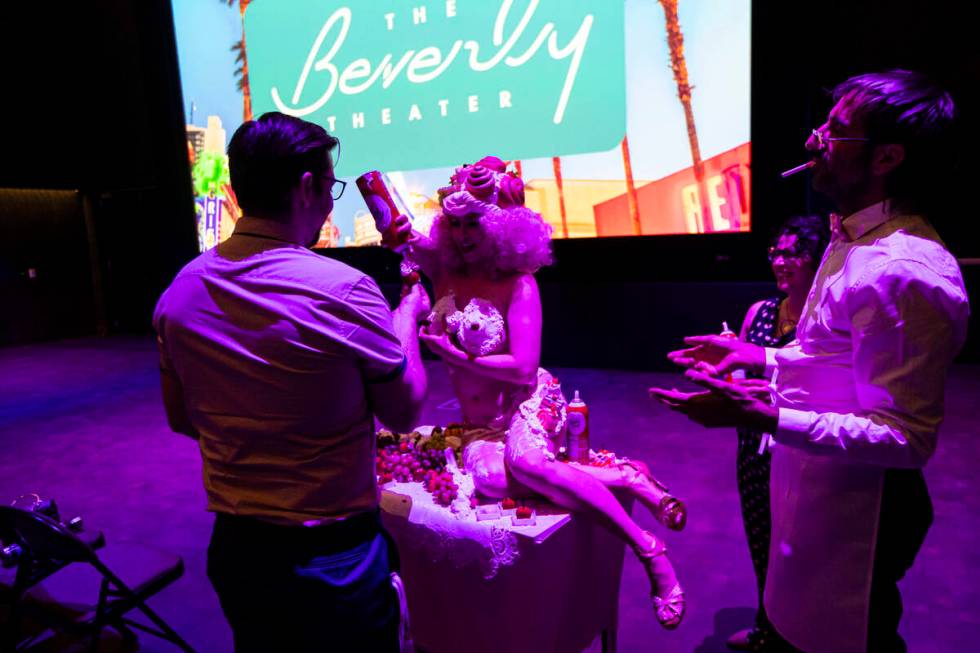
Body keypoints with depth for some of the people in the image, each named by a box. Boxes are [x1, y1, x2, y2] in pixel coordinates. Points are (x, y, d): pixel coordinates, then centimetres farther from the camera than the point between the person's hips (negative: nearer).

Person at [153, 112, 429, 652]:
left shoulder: (180, 291, -5)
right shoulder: (343, 290, -24)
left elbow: (182, 419, 7)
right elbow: (404, 411, -10)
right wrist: (407, 319, 4)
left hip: (233, 550, 6)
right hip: (332, 557, -5)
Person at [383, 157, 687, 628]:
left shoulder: (518, 284, -12)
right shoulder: (445, 273, 1)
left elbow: (524, 368, -17)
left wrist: (457, 357, -16)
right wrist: (403, 238, -15)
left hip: (526, 404, -5)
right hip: (479, 421, 5)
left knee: (524, 461, -40)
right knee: (489, 478, -31)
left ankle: (650, 551, -27)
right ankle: (622, 477, -15)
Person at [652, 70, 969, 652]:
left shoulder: (903, 273, -28)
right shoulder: (859, 241, 6)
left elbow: (905, 437, -28)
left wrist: (759, 415, -35)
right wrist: (754, 355, 9)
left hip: (857, 509, -9)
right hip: (819, 488, 9)